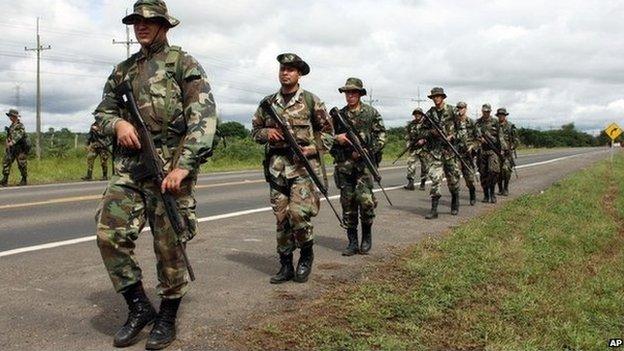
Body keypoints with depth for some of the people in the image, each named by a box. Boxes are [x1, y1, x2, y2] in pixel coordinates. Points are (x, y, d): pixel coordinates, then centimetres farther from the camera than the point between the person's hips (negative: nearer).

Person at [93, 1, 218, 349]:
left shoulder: (184, 63, 1)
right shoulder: (123, 69, 19)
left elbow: (204, 116, -10)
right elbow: (102, 112, 22)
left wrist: (184, 166, -20)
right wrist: (118, 123, -4)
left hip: (171, 167, -5)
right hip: (128, 168, 5)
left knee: (169, 246, 1)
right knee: (110, 235, -5)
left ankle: (167, 318, 19)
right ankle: (139, 307, 13)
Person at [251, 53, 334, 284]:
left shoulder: (311, 101, 3)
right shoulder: (268, 102, 12)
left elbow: (327, 131, 7)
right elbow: (255, 130, 19)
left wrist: (313, 148, -8)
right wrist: (267, 133, -2)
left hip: (303, 165, -3)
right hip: (276, 167, 4)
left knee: (298, 213, -15)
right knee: (281, 217, 4)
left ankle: (306, 255, 11)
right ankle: (286, 265, 16)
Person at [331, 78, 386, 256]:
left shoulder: (371, 113, 3)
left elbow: (381, 136, 1)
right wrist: (336, 138, -8)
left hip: (364, 163, -3)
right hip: (343, 166, 3)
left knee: (365, 199, -14)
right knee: (348, 202, 3)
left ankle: (367, 236, 9)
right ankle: (352, 242, 11)